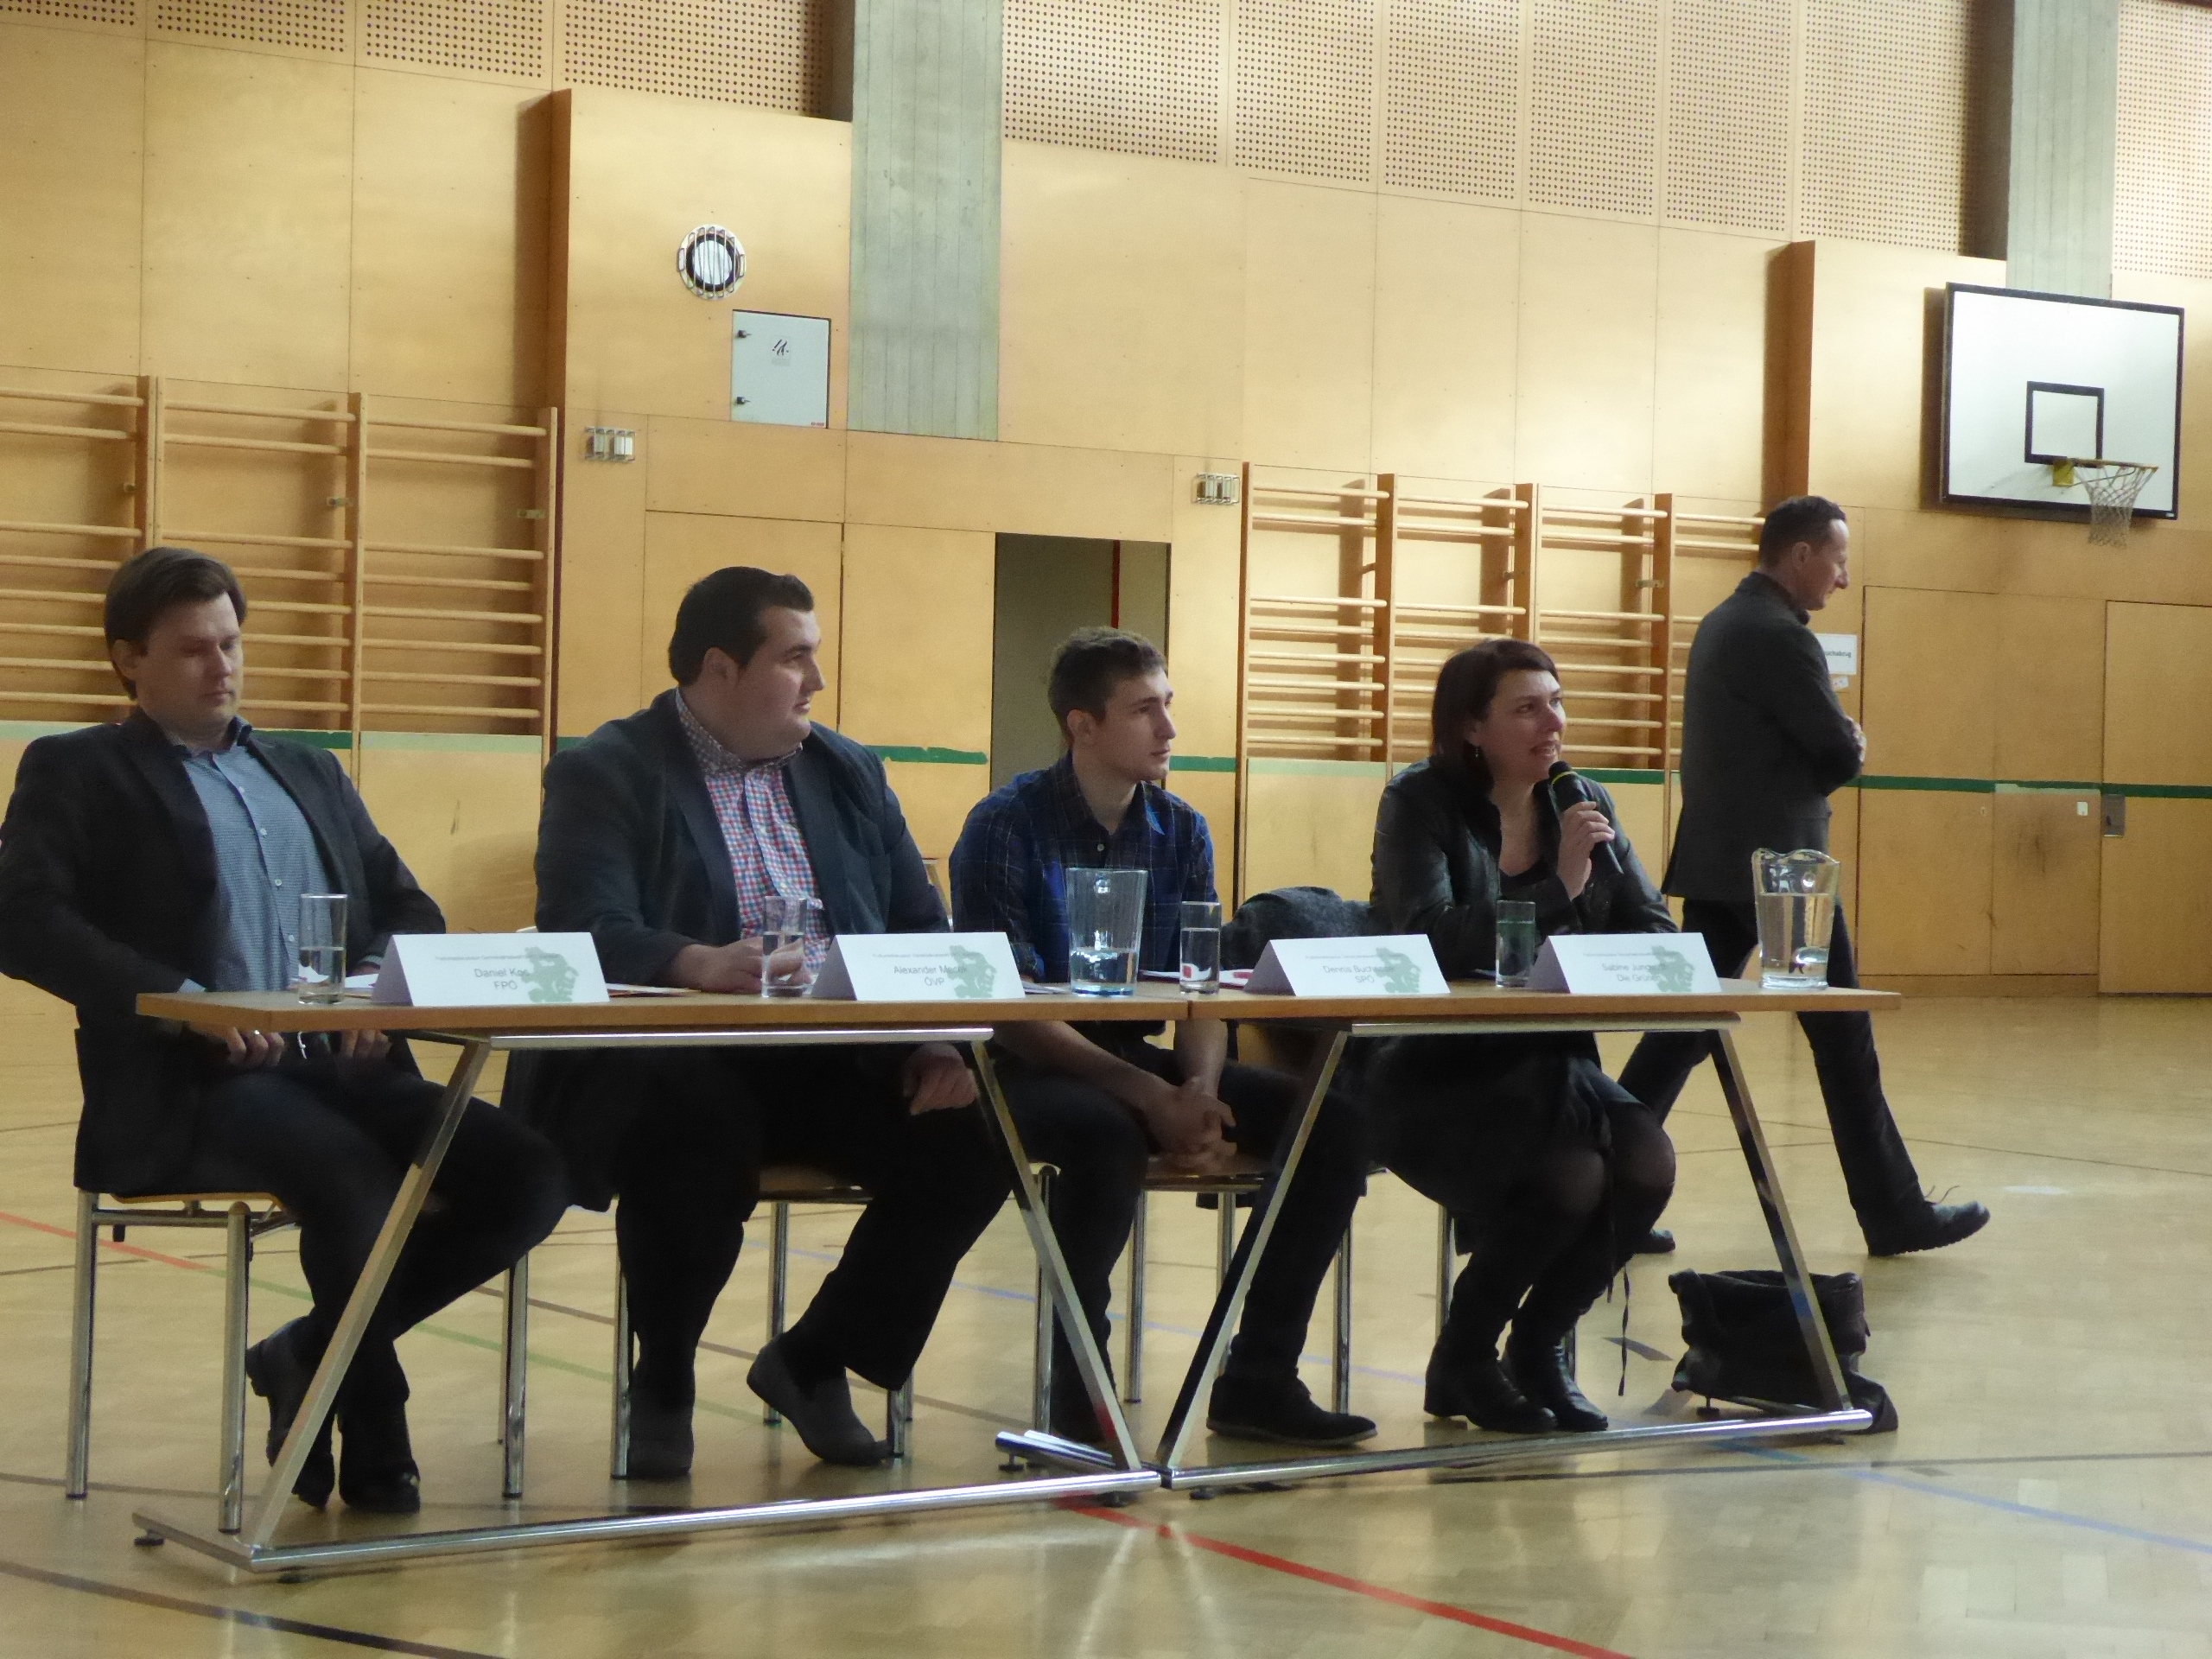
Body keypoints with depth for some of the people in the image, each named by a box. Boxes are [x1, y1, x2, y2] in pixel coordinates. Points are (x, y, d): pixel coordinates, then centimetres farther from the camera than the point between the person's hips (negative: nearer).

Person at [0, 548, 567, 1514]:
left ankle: (313, 1354, 2)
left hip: (340, 1066, 6)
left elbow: (411, 909, 21)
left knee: (526, 1174, -15)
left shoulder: (308, 773, 24)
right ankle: (375, 1447, -13)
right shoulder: (77, 772, 7)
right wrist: (183, 999, -19)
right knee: (354, 1177, -34)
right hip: (188, 1087, -6)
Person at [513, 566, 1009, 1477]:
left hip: (837, 1060, 5)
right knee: (694, 1128, -38)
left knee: (975, 1135, -18)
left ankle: (813, 1360, 5)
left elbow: (921, 926, 13)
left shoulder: (848, 773, 19)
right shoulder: (605, 775, 0)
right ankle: (661, 1384, -10)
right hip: (679, 1067, -5)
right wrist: (699, 964, -37)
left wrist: (936, 1037, -8)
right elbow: (586, 929, -16)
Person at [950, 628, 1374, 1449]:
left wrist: (1201, 1087, -18)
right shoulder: (1007, 827, -9)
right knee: (1108, 1131, -40)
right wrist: (1150, 1097, -26)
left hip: (1139, 1057, 6)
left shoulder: (1181, 832, 8)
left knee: (1331, 1121, -12)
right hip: (1029, 1071, -6)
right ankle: (1077, 1390, -23)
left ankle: (1257, 1376, -6)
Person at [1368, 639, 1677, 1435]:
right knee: (1570, 1176, -29)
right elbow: (1429, 942, -22)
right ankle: (1465, 1358, -3)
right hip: (1434, 1078, -6)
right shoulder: (1421, 803, -8)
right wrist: (1557, 887, -26)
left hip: (1549, 1072, 6)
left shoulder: (1582, 804, 9)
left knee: (1647, 1164, -22)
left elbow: (1654, 928, 6)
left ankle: (1540, 1347, 4)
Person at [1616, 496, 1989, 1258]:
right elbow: (1843, 755, -15)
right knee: (1843, 1039, 0)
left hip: (1717, 862, 9)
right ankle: (1896, 1214, 7)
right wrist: (1846, 747, 7)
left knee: (1686, 1029, 8)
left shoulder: (1724, 622, 15)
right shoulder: (1778, 634, -16)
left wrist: (1834, 744, 5)